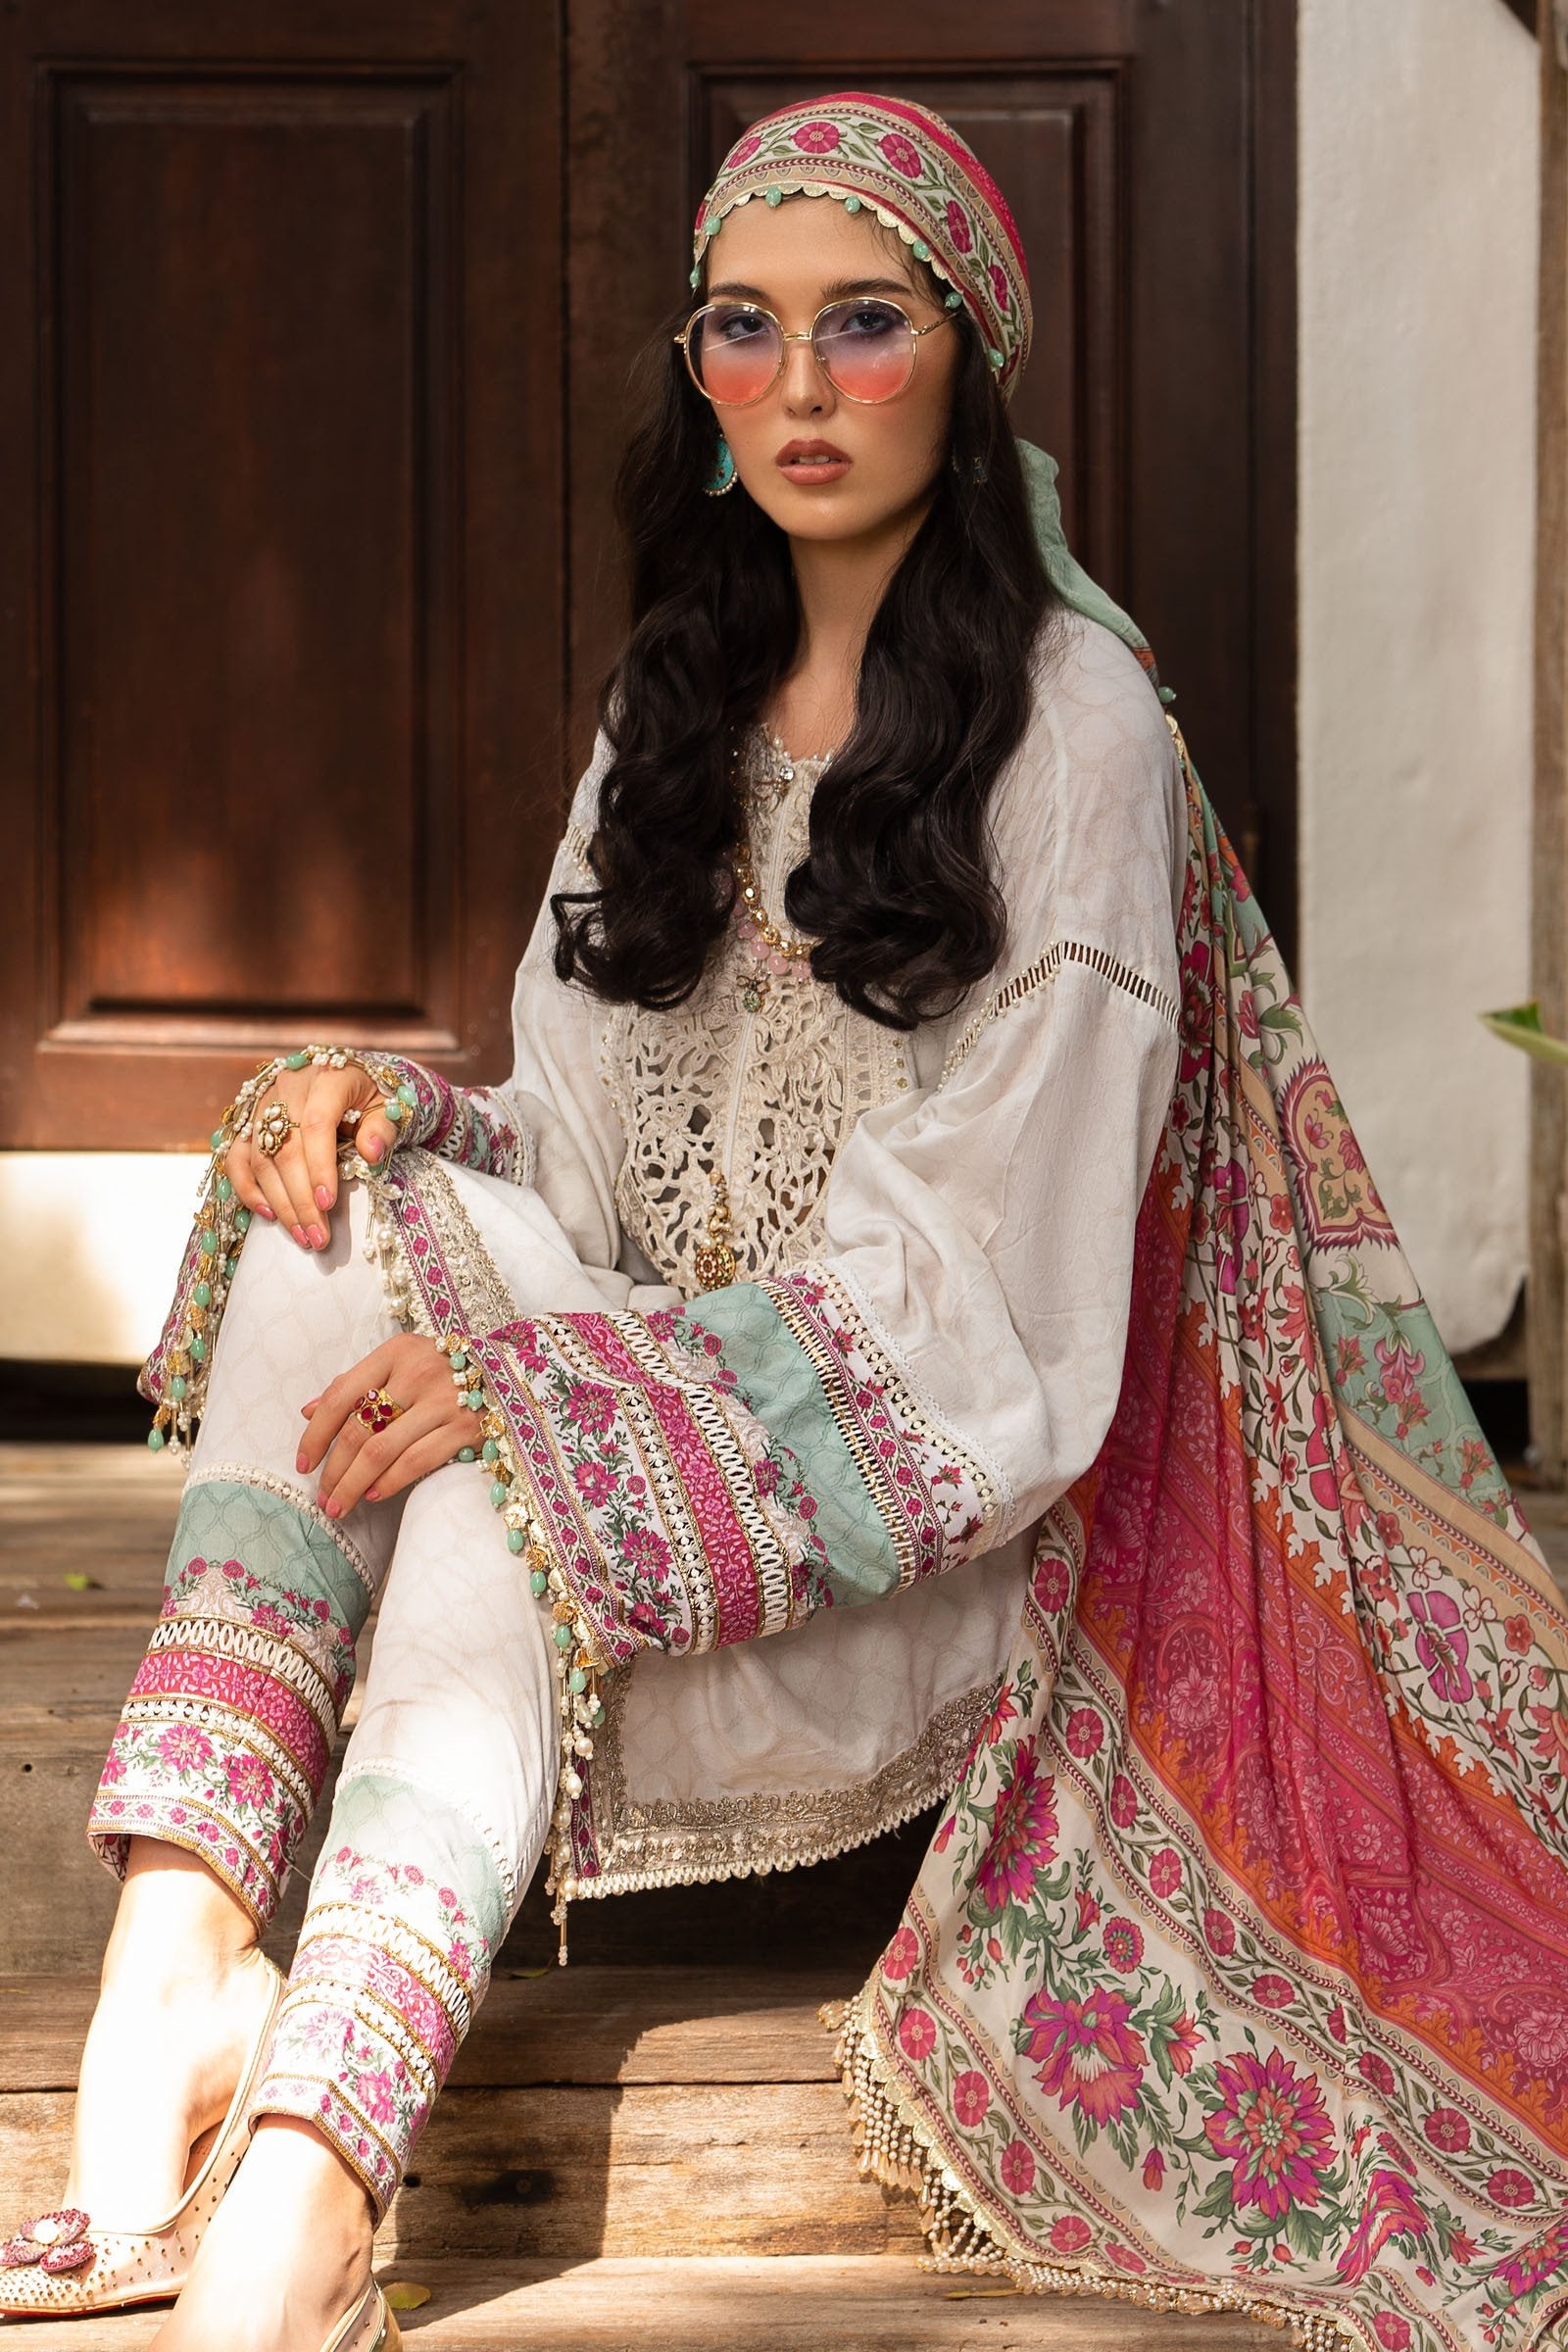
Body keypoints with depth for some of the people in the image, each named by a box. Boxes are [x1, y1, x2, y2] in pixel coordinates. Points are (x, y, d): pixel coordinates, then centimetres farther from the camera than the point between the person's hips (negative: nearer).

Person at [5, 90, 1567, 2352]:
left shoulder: (1071, 721, -8)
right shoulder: (678, 698, 14)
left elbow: (980, 1290, -14)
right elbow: (600, 1152, 12)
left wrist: (546, 1367, -25)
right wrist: (398, 1111, -11)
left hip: (939, 1539, -6)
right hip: (657, 1429, 6)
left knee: (530, 1431, -33)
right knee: (358, 1204, -19)